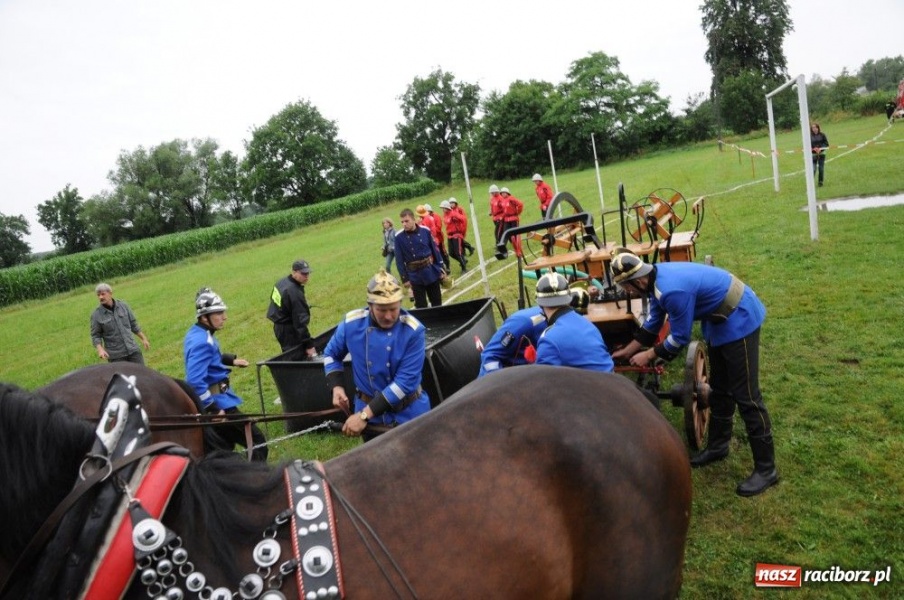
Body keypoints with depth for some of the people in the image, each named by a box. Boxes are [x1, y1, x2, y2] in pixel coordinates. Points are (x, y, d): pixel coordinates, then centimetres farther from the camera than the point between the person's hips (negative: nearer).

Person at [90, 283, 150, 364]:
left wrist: (144, 338, 12)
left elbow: (133, 324, 11)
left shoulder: (123, 306, 2)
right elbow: (95, 336, -1)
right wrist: (100, 349, -18)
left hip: (133, 350, 2)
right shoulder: (96, 315, -4)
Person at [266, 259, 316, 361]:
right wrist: (309, 345, -23)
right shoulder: (295, 293, -27)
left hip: (278, 326, 10)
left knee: (287, 358, 21)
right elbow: (300, 322, -27)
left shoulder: (282, 282, 2)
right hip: (289, 332, -10)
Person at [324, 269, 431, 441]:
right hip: (368, 409, 2)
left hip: (409, 413, -2)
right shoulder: (351, 323, -13)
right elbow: (331, 354, 7)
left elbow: (406, 381, -25)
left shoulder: (413, 330, -22)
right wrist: (336, 387, -10)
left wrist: (364, 415, -26)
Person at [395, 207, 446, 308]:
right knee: (421, 306, 5)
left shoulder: (425, 231, -6)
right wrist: (405, 278, -7)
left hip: (431, 272, 2)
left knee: (437, 302, 15)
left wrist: (441, 269, 3)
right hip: (415, 276, -2)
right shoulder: (399, 237, -10)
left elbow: (435, 250, 2)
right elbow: (399, 260, -6)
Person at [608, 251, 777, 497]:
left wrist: (648, 355, -7)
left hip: (739, 319, -10)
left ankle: (766, 469, 4)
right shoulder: (658, 277, -3)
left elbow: (679, 338, -21)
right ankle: (718, 446, 35)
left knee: (745, 395, -6)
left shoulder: (673, 290, -33)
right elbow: (653, 323, 11)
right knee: (719, 387, 19)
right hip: (721, 320, 10)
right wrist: (627, 351, 16)